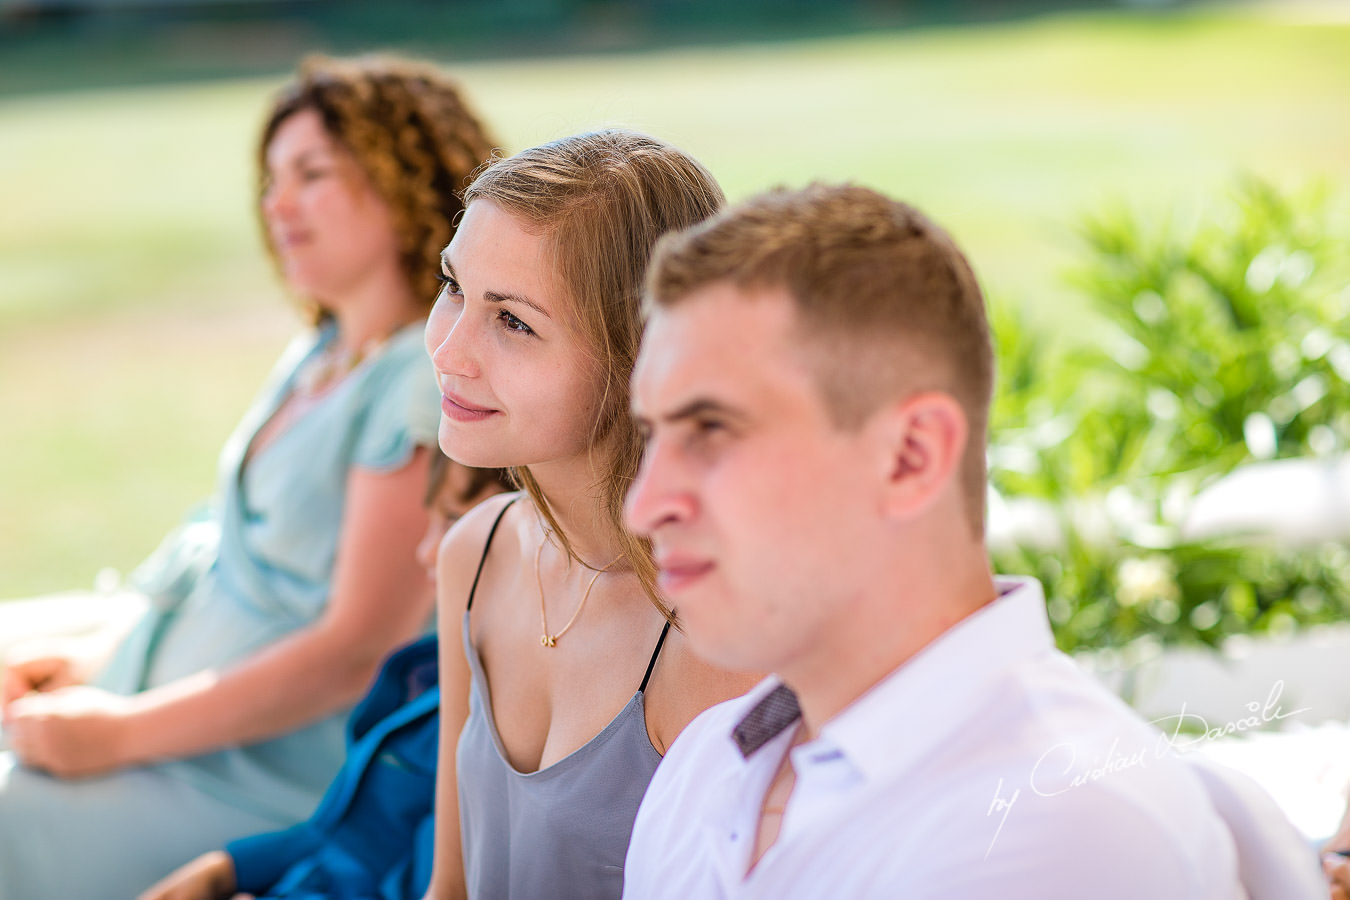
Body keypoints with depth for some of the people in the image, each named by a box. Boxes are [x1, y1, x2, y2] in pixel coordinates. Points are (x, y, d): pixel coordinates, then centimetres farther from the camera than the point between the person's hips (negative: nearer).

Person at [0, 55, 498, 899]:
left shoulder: (428, 385, -16)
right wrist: (99, 672, 6)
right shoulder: (316, 357, 14)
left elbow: (357, 651, -20)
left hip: (269, 782, -9)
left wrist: (122, 730, -15)